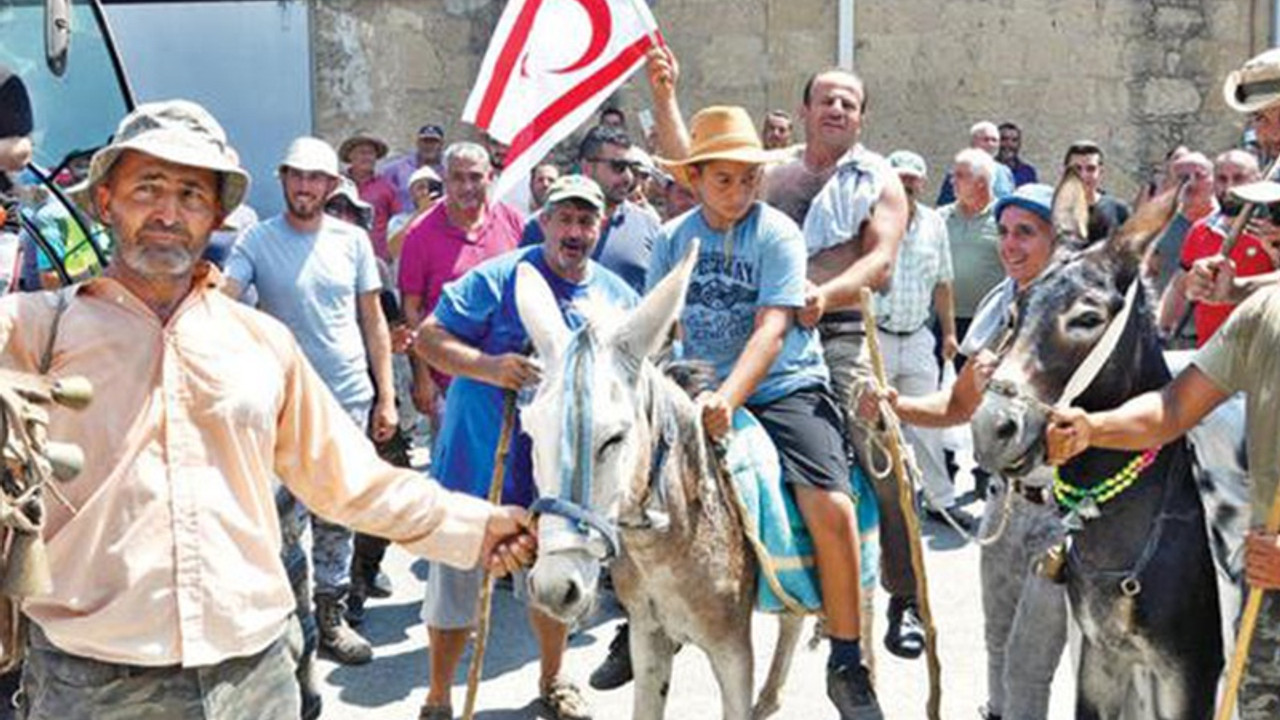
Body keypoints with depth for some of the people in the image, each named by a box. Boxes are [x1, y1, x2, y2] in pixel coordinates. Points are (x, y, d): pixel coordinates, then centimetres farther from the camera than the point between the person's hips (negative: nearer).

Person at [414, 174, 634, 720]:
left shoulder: (618, 297, 2)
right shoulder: (499, 279, -13)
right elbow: (429, 336, -14)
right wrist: (489, 367, -29)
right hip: (480, 463, -4)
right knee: (456, 583, 5)